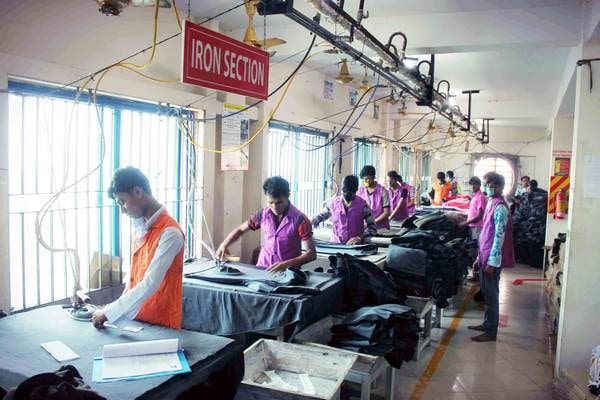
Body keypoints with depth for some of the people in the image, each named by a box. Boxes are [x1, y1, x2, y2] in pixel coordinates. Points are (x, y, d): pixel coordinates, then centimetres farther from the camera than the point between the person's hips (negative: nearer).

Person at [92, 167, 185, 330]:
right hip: (136, 319, 7)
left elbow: (150, 285, -26)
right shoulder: (139, 226, 4)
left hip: (161, 324, -7)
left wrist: (109, 313, -21)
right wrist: (121, 303, 5)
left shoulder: (170, 233, -23)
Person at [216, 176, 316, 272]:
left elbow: (311, 253, -13)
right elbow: (240, 230, 15)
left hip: (288, 272, -2)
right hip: (262, 269, 3)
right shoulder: (263, 214, 1)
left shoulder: (299, 220, -11)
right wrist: (224, 245, -1)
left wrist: (286, 264, -25)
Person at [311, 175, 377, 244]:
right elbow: (321, 216, 18)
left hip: (355, 245, -2)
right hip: (335, 243, 2)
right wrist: (308, 225, 1)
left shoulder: (362, 205, -2)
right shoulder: (334, 203, 4)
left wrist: (360, 237, -15)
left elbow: (372, 227, 0)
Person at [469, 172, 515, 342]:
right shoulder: (491, 203, 12)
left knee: (491, 295, 0)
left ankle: (491, 332, 10)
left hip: (492, 259, -9)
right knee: (486, 293, 18)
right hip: (486, 256, 9)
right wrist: (480, 256, 19)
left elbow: (499, 236, -21)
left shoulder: (500, 207, -18)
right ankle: (487, 324, 31)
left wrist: (492, 262, -21)